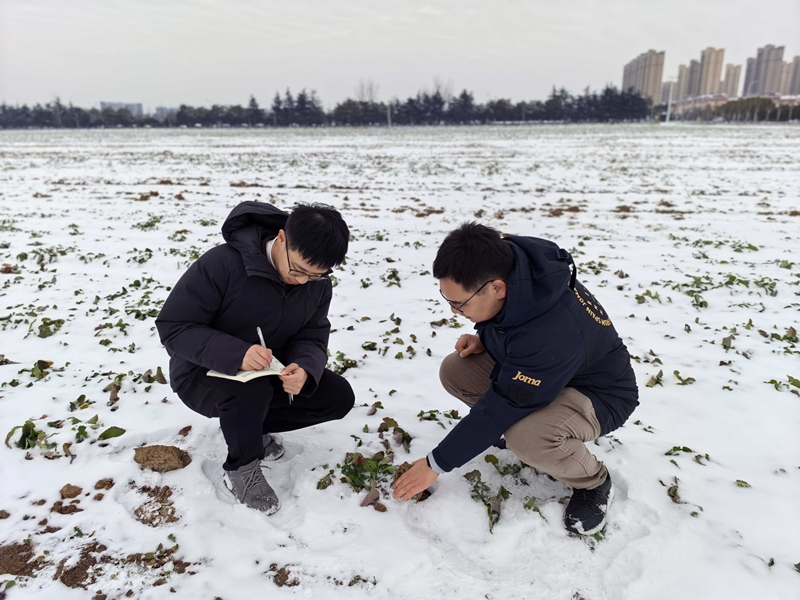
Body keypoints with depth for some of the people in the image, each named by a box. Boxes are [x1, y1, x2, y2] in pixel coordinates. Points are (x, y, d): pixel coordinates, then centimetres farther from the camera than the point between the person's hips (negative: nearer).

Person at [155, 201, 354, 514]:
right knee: (252, 390, -38)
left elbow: (312, 336, -6)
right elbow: (173, 327, -26)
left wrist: (305, 368, -31)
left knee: (338, 397, -9)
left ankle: (249, 423, 10)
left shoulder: (317, 282, -11)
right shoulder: (222, 264, -29)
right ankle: (241, 468, -7)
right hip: (203, 374, -5)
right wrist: (234, 354, -42)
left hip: (267, 372, 6)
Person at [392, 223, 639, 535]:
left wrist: (436, 464, -20)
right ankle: (516, 426, 11)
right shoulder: (505, 266, -19)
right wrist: (484, 340, -14)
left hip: (599, 392, -7)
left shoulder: (552, 334, -41)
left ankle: (593, 481, -4)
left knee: (526, 438, -37)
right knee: (454, 371, -11)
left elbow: (502, 406, -31)